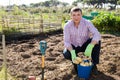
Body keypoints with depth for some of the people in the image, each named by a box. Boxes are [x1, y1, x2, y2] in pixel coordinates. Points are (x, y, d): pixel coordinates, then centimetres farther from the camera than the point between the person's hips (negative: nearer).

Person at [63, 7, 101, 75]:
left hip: (85, 45, 0)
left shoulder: (87, 23, -24)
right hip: (73, 46, 0)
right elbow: (66, 42, -24)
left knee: (96, 41, -29)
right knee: (66, 54, -31)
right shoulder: (67, 26, -21)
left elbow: (97, 35, -36)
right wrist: (72, 52, -42)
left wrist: (90, 47, -52)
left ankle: (94, 64, -11)